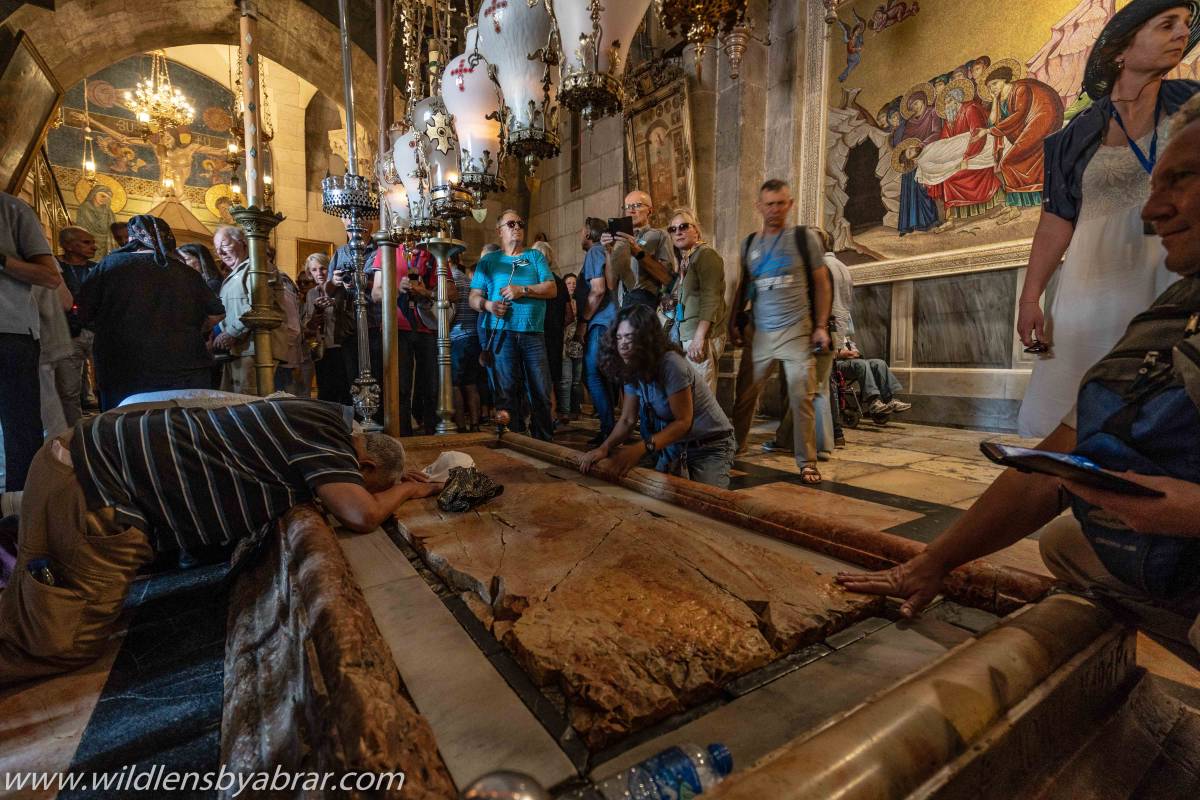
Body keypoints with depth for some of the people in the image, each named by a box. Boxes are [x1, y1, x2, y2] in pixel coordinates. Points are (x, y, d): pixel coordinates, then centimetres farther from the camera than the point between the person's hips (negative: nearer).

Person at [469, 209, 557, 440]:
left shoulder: (535, 257, 17)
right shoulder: (488, 261, 16)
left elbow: (552, 289, 4)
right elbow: (474, 297, 9)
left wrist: (522, 290, -9)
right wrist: (488, 305, -12)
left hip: (534, 334, 0)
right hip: (502, 333, 0)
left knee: (541, 391, -3)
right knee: (507, 391, 0)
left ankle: (545, 443, 7)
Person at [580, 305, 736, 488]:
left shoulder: (671, 364, -26)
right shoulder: (632, 370, -3)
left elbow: (683, 421, -26)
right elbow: (627, 420, -5)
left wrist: (641, 448, -36)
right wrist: (604, 448, -23)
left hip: (710, 445, -6)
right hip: (674, 445, 7)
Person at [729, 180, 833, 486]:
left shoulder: (804, 237, 2)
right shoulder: (749, 243, 11)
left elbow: (822, 284, 2)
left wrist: (821, 326, -6)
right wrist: (733, 322, 8)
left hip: (796, 331, -2)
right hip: (758, 332, 3)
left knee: (800, 398, -1)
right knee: (744, 395, 3)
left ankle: (807, 461, 11)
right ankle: (734, 449, 17)